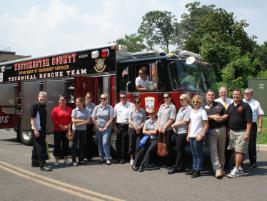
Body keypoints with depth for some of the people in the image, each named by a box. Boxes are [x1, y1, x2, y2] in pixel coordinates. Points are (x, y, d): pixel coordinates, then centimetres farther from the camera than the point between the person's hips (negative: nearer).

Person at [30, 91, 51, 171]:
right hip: (37, 130, -9)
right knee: (40, 147, -11)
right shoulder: (35, 106, -11)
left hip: (43, 130, 9)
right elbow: (32, 119, -16)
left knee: (36, 146, 16)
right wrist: (35, 130, -22)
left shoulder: (43, 106, 14)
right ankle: (42, 164, -11)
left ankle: (34, 162, 25)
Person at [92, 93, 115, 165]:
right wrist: (98, 128, -3)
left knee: (105, 143, -12)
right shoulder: (97, 107, 4)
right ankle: (101, 157, 21)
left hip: (107, 128, -3)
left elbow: (111, 119, -5)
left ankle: (108, 158, -4)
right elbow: (93, 119, 4)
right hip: (98, 128, 3)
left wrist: (105, 127, -8)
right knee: (99, 143, 9)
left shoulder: (110, 107, -2)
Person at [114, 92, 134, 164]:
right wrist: (115, 125, 5)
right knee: (118, 142, 7)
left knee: (125, 142, 0)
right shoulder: (117, 106, 11)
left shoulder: (131, 105, -1)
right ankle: (118, 157, 19)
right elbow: (115, 116, 13)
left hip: (127, 126, -3)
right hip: (118, 125, 4)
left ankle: (123, 158, 10)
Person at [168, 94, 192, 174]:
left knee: (179, 150, -3)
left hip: (183, 132, -8)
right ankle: (181, 167, 16)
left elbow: (185, 122, -16)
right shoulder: (181, 108, 18)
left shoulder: (189, 109, -10)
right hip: (177, 131, 8)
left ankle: (176, 167, 3)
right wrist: (174, 126, 0)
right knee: (180, 150, 10)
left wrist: (174, 125, -6)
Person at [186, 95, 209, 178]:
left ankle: (198, 171, 6)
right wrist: (188, 134, 14)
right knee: (194, 154, 13)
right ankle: (194, 169, 20)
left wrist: (201, 135, -15)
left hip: (198, 136, -7)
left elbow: (206, 125, -10)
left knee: (199, 154, 0)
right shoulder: (192, 111, 14)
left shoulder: (202, 111, -8)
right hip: (191, 136, 7)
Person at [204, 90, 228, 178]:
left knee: (221, 150, 8)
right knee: (213, 150, -8)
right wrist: (212, 117, -15)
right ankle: (217, 170, -10)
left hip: (221, 129, 3)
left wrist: (222, 118, -8)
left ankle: (221, 168, 18)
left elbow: (226, 114, 12)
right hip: (211, 130, -3)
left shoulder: (219, 104, 13)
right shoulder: (203, 106, 5)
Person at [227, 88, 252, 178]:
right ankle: (239, 168, 21)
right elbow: (227, 119, 17)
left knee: (239, 151, -6)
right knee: (235, 150, 10)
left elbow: (249, 121, -11)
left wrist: (247, 133, -16)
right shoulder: (230, 106, 12)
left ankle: (236, 170, -1)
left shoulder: (245, 106, -7)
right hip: (232, 132, 6)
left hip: (241, 132, -6)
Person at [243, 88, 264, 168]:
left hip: (252, 126, -1)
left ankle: (253, 162, 11)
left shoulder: (256, 103, 6)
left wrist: (260, 127, -3)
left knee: (252, 145, 2)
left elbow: (260, 116, 4)